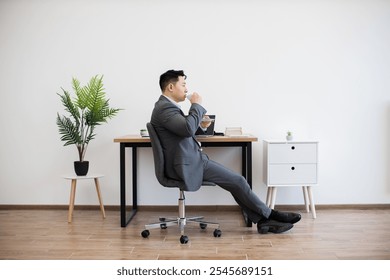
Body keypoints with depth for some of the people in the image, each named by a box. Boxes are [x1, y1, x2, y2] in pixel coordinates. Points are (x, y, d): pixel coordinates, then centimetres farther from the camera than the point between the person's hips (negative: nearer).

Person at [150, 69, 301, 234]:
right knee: (237, 180, -8)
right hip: (187, 165, -11)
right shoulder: (164, 108, -18)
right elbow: (188, 129, -32)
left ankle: (261, 220, 5)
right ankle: (270, 215, 8)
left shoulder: (167, 106, 15)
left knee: (234, 180, 4)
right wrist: (196, 105, -17)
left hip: (190, 160, 11)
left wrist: (200, 124, 10)